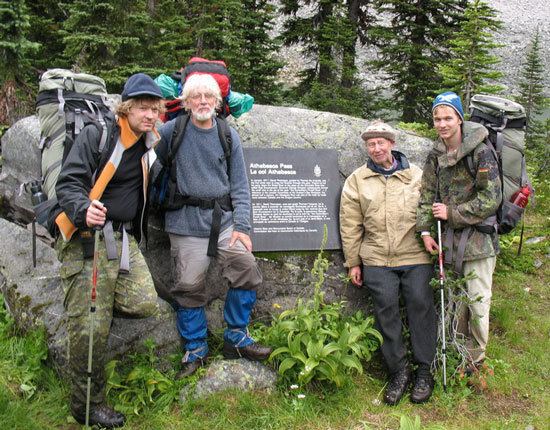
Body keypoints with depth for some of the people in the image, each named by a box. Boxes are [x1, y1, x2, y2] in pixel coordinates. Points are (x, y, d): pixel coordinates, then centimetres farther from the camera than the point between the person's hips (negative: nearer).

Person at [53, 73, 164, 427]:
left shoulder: (150, 143, 11)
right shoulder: (96, 136, -9)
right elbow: (68, 183, -15)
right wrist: (84, 210, -32)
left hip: (124, 238, 6)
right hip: (87, 237, -6)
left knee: (145, 304, -11)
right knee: (91, 327, -6)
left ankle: (92, 299, 20)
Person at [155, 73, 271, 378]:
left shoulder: (228, 135, 6)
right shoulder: (172, 131, 0)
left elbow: (239, 185, 5)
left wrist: (241, 225, -3)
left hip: (224, 218, 2)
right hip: (186, 222, -2)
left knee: (247, 271, -7)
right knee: (189, 287, 0)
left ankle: (236, 338, 13)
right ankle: (195, 349, 20)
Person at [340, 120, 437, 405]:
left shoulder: (416, 176, 8)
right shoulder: (356, 181, 8)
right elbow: (350, 225, 7)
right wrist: (353, 263, 6)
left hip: (415, 257, 0)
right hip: (377, 260, 0)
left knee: (420, 306, -2)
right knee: (386, 310, -3)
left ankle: (424, 370, 14)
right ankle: (398, 370, 11)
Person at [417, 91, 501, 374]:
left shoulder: (480, 152, -11)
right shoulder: (435, 156, 7)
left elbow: (490, 199, -14)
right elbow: (427, 194, 5)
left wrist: (452, 213, -13)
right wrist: (425, 231, -7)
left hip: (478, 237, -5)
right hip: (450, 237, 5)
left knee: (478, 300, -1)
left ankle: (476, 357, 17)